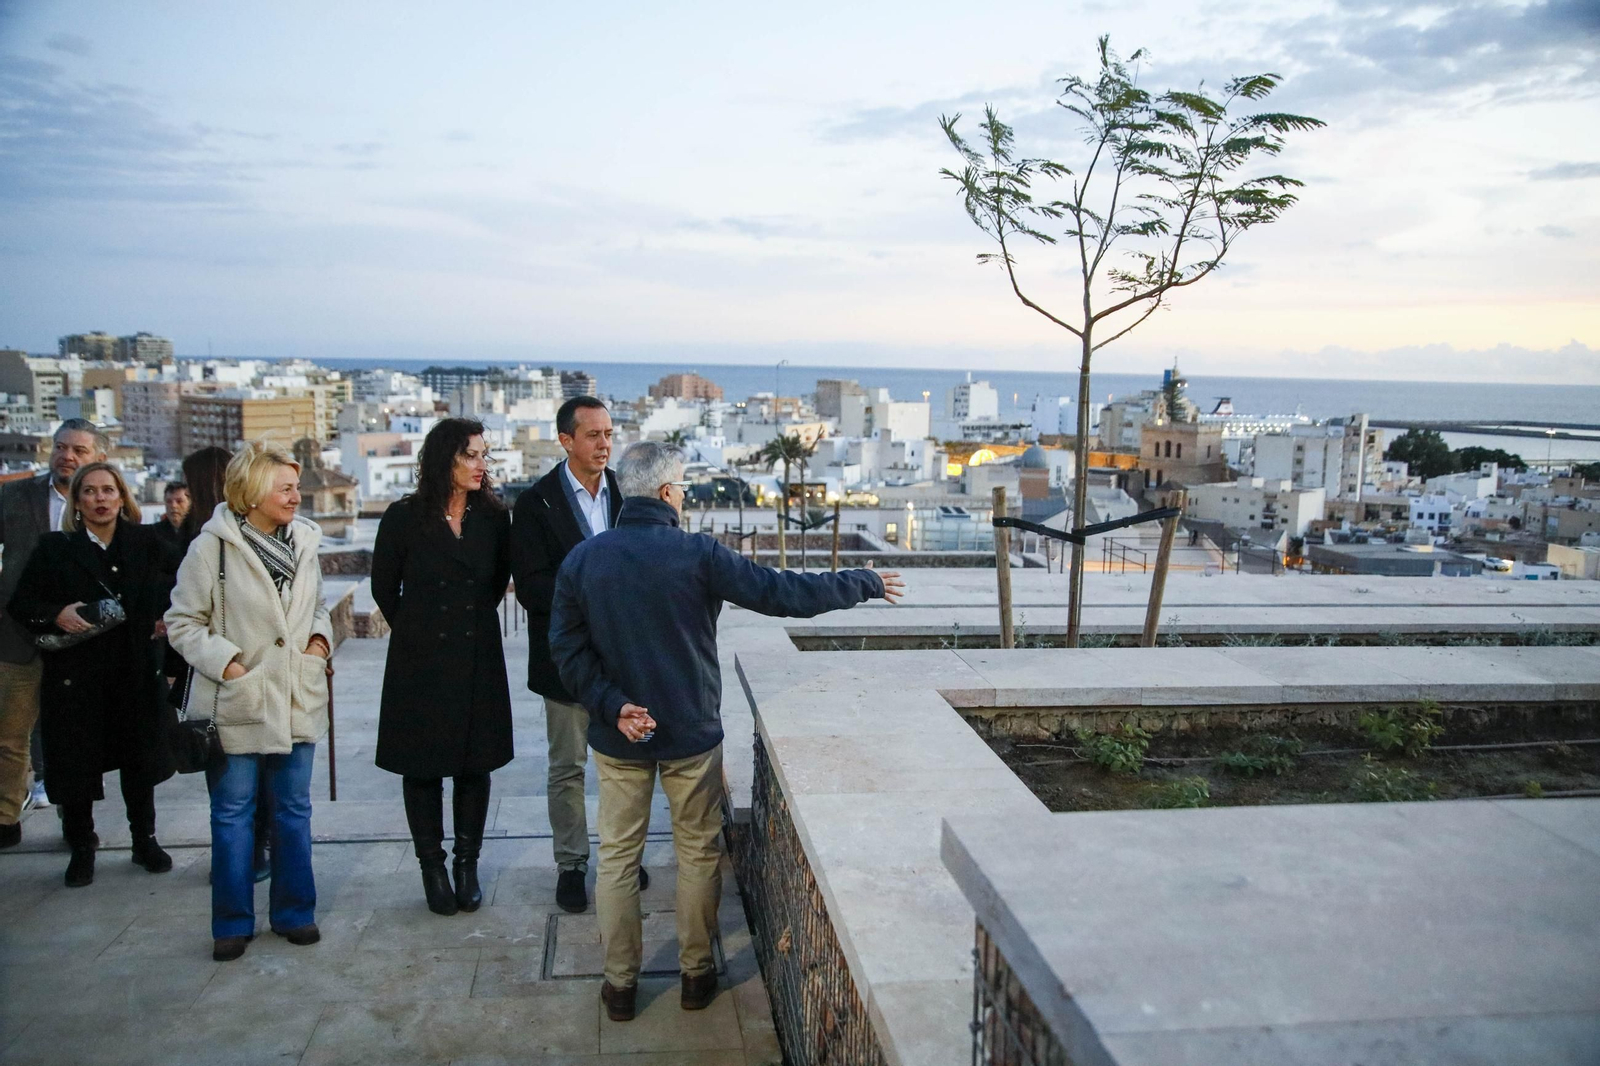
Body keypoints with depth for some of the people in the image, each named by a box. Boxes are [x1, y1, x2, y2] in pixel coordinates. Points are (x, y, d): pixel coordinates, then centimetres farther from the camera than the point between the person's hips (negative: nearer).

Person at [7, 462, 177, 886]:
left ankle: (145, 841, 27)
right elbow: (20, 603, 0)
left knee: (139, 758, 11)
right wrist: (56, 615, -18)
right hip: (76, 673, -1)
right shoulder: (54, 548, 0)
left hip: (136, 672, 2)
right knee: (76, 763, 5)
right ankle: (81, 849, 23)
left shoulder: (144, 542, 4)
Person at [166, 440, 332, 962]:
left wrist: (320, 640, 0)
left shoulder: (304, 540, 4)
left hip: (297, 699, 4)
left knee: (294, 809, 13)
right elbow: (183, 621, -7)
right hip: (237, 702, -4)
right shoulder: (213, 546, -11)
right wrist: (225, 662, -16)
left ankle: (294, 911, 26)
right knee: (233, 812, 7)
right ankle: (233, 922, 21)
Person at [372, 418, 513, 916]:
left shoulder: (493, 516, 1)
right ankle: (432, 868, 19)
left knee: (475, 764, 7)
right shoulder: (404, 517, -6)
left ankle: (467, 864, 20)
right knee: (423, 767, 6)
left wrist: (473, 622, 12)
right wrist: (418, 631, 11)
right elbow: (384, 586, 6)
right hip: (421, 664, -2)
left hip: (479, 660, 2)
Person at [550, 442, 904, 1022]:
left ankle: (619, 984, 22)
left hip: (618, 737, 2)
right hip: (691, 734, -2)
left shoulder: (583, 559, -6)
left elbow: (568, 649, -7)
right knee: (698, 852, 15)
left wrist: (614, 707, -8)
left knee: (617, 856, 14)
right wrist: (865, 583, -2)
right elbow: (783, 592, -12)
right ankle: (696, 973, 27)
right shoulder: (698, 554, -15)